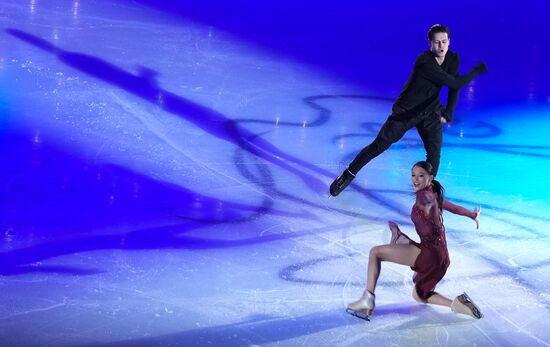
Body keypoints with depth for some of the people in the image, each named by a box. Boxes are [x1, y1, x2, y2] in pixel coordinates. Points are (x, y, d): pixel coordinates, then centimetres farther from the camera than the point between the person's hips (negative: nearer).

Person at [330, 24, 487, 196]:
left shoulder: (453, 58, -7)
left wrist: (448, 112, -10)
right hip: (405, 111, -5)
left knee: (434, 154, -7)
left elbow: (454, 87, 2)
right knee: (378, 146, 1)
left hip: (430, 112, 5)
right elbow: (455, 83, -29)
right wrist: (477, 70, -17)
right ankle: (348, 175, 20)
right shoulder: (424, 62, -31)